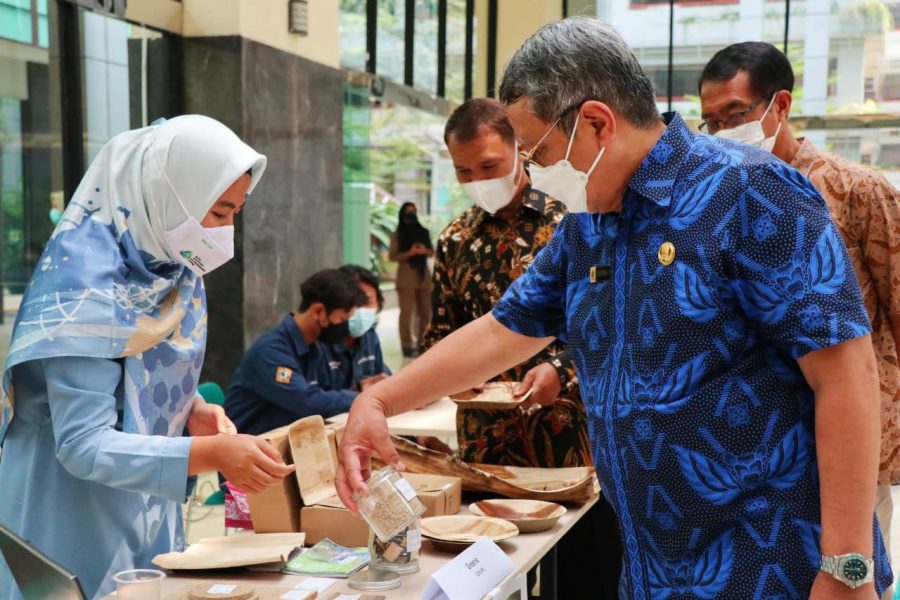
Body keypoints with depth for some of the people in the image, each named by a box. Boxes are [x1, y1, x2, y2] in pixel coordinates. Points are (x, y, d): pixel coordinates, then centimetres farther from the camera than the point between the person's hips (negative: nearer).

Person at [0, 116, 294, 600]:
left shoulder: (174, 267, -1)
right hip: (76, 517, -7)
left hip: (149, 507, 7)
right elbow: (82, 445, -28)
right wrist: (213, 454, -37)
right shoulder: (85, 280, -25)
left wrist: (193, 412, -8)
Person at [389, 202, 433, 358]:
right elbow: (392, 256, -5)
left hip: (424, 276, 5)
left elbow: (432, 251, 13)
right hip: (406, 278, -4)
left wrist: (424, 251, -9)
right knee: (407, 313, -6)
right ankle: (407, 346, -4)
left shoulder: (423, 232, 11)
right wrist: (410, 252, -18)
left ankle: (422, 344, 14)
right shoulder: (397, 235, 0)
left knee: (425, 312, 6)